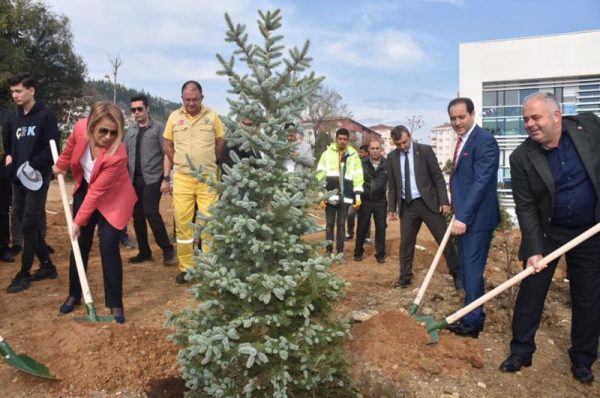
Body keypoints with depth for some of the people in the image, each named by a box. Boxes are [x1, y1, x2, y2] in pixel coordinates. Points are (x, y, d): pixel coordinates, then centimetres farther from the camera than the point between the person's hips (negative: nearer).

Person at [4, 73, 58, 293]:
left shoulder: (46, 115, -7)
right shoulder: (13, 118, 13)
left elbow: (52, 147, -15)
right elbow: (8, 144, 25)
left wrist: (33, 164, -21)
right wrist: (8, 156, 8)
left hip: (37, 178, -7)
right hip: (18, 178, 7)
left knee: (29, 225, -5)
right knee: (28, 224, 10)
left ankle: (24, 274, 5)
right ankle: (47, 265, 22)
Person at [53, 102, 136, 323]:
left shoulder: (117, 155, -35)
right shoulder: (81, 128, -22)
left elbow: (96, 192, -28)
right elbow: (71, 146, 5)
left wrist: (79, 221, -21)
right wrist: (61, 166, 20)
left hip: (112, 198, -5)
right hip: (84, 188, 5)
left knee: (108, 247, -10)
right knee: (80, 244, 10)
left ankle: (115, 304, 3)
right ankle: (74, 295, 27)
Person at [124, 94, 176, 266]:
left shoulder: (158, 128, -3)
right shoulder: (130, 131, 12)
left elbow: (167, 154, -7)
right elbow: (125, 155, 15)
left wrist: (166, 178, -14)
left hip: (153, 178, -6)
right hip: (134, 179, 6)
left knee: (151, 212, -15)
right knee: (137, 216, 7)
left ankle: (167, 249, -2)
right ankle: (144, 252, 19)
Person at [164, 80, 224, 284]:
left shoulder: (212, 116, 0)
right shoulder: (174, 117, 4)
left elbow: (220, 143, 10)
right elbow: (168, 145, 14)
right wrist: (179, 164, 9)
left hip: (208, 178, -1)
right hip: (182, 178, 1)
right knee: (182, 222, 4)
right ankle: (185, 267, 15)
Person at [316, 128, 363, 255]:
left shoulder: (353, 155, 7)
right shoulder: (327, 153, 4)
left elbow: (358, 176, 5)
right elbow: (320, 174, 0)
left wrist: (358, 196, -2)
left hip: (345, 196, 1)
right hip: (330, 195, -1)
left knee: (341, 224, 8)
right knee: (330, 224, 6)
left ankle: (340, 251, 16)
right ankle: (329, 251, 15)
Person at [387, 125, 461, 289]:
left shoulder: (425, 150, -5)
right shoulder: (392, 157, 4)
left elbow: (438, 177, -5)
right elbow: (392, 184, 10)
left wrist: (444, 201, -11)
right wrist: (392, 208, 7)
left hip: (428, 202, -3)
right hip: (407, 205, 3)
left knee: (444, 239, 2)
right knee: (406, 242, 7)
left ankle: (457, 274, 16)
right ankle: (405, 277, 20)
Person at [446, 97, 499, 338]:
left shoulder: (484, 141, -16)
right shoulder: (463, 141, 13)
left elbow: (481, 182, -23)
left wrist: (464, 218, -25)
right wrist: (458, 214, 14)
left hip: (477, 218, -9)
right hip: (464, 216, 9)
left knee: (472, 269, -2)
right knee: (467, 268, 17)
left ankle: (472, 323, 10)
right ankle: (472, 315, 31)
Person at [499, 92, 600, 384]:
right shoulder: (522, 157, -15)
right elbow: (525, 207, -13)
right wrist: (534, 249, -19)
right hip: (547, 232, -1)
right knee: (531, 291, 3)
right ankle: (521, 351, 20)